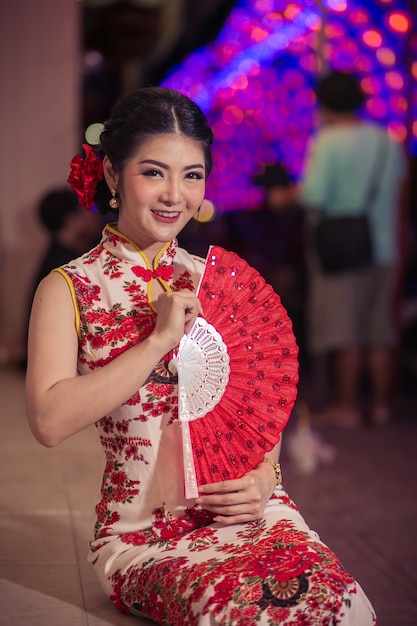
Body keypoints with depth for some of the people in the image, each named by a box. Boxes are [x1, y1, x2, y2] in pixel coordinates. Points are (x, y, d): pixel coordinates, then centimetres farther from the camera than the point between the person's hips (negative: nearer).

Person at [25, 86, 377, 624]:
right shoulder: (68, 290, 0)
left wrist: (263, 479, -3)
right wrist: (160, 338, -16)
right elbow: (50, 420, -16)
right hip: (144, 527, -3)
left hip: (245, 511, 3)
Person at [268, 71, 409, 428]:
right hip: (383, 248, 6)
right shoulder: (388, 141, 9)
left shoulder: (328, 141, -10)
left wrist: (284, 197, 0)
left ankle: (346, 406, 4)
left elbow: (313, 195, -17)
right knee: (380, 332, 10)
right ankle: (381, 405, 16)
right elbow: (400, 196, 16)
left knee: (344, 332, 0)